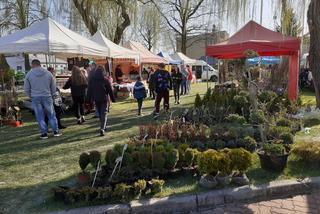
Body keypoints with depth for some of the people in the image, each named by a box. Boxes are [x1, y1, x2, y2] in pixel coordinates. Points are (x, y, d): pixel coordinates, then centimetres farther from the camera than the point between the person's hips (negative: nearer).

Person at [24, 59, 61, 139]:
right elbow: (53, 87, 7)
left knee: (40, 117, 7)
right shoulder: (48, 73, 1)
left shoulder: (29, 74, -1)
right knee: (51, 115, 10)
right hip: (47, 97, 0)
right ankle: (56, 131, 12)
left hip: (35, 98, 0)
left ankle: (44, 133, 10)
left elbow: (26, 89, 4)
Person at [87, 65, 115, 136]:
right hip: (104, 99, -4)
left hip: (96, 99, 4)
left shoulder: (91, 80, 2)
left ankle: (103, 127, 32)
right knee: (103, 114, -2)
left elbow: (89, 90, 5)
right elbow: (110, 91, -5)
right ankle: (102, 129, -15)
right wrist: (113, 99, 3)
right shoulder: (106, 80, -9)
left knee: (100, 114, 19)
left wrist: (89, 99, 11)